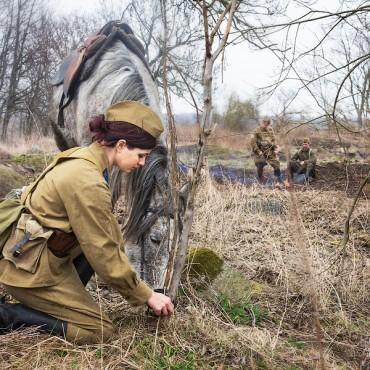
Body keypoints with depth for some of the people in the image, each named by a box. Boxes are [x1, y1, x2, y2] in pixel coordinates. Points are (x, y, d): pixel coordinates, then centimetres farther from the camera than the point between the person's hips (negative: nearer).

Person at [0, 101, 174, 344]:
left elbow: (108, 227, 9)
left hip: (44, 252, 9)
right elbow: (103, 253, -21)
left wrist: (127, 272, 10)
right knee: (100, 331, -2)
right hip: (31, 269, -9)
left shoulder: (85, 158, 1)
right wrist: (146, 296, -10)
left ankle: (63, 302, 12)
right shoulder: (87, 182, -27)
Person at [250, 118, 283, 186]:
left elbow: (273, 140, 13)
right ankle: (261, 182, 17)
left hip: (270, 152, 4)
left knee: (276, 165, -1)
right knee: (260, 167, -1)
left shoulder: (270, 130, 6)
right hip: (261, 153, -4)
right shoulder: (257, 131, -9)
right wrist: (258, 151, -16)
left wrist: (276, 148, 1)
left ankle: (279, 181, 8)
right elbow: (253, 142, -12)